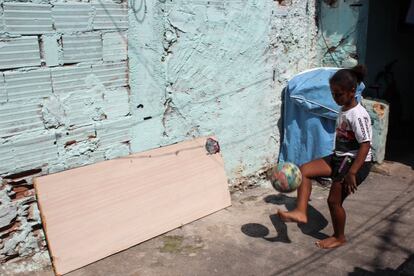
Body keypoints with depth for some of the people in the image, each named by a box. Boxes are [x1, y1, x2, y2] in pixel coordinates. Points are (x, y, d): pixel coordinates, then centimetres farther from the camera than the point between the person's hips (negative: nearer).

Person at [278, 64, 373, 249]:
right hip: (339, 158, 9)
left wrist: (352, 173, -27)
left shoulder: (358, 115, -21)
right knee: (304, 170, -4)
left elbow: (365, 145, -24)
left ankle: (339, 237, 25)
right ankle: (300, 212, -6)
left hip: (355, 162, -9)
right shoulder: (344, 109, 7)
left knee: (334, 200, 1)